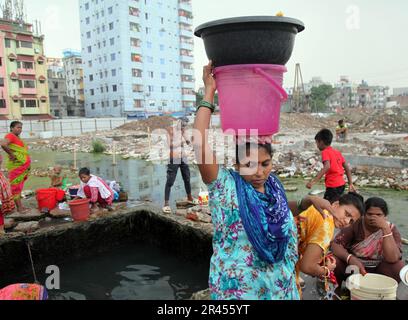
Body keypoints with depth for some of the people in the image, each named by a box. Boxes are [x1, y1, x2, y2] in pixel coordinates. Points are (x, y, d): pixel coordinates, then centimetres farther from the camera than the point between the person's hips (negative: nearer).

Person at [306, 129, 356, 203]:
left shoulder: (325, 152, -8)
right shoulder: (337, 152, 15)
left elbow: (327, 167, -27)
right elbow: (347, 168, 14)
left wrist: (313, 182, -34)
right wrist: (351, 184, 16)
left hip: (333, 186, -9)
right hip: (341, 184, 9)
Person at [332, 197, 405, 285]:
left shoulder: (391, 229, -11)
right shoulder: (355, 224, -12)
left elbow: (392, 259, -27)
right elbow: (336, 244, -19)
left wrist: (385, 228, -33)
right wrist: (350, 258, -38)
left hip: (378, 271, 1)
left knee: (398, 267, -27)